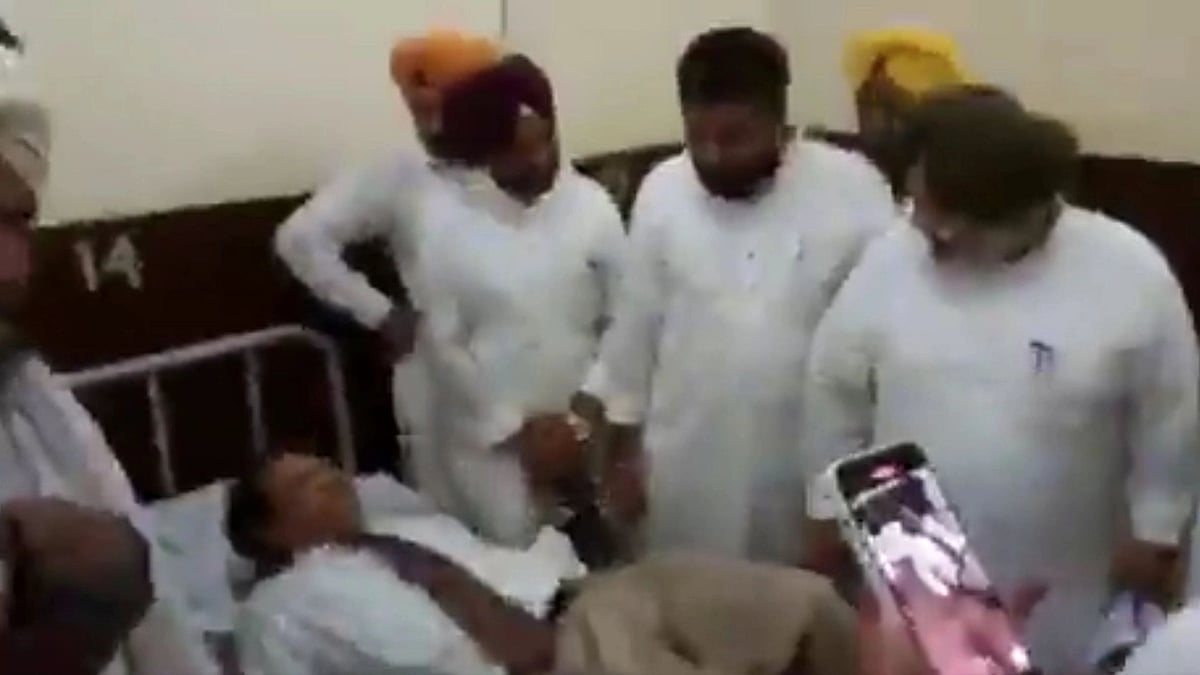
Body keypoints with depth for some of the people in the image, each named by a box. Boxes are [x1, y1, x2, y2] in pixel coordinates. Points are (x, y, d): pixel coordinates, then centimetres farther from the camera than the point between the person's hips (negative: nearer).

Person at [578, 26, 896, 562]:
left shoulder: (852, 189, -11)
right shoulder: (661, 190, -4)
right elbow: (635, 321, 5)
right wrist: (625, 438, 9)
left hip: (814, 465, -2)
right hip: (689, 467, 2)